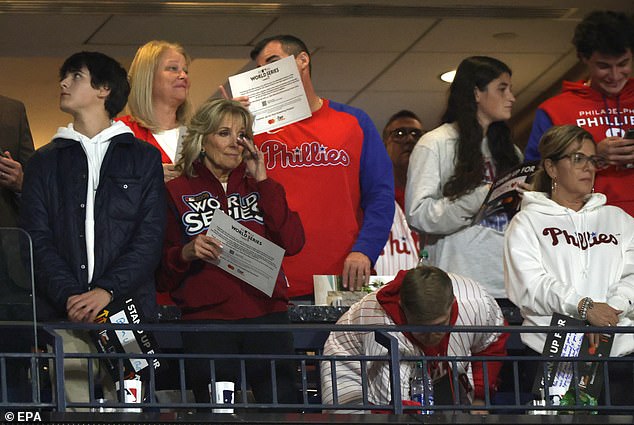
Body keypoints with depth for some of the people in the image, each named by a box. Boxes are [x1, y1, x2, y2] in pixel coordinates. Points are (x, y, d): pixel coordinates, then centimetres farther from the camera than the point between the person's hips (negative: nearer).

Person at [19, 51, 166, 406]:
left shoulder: (143, 158, 13)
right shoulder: (45, 162, 17)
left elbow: (150, 236, 3)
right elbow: (37, 240, 5)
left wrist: (107, 290, -13)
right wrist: (69, 296, -12)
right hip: (63, 318, 1)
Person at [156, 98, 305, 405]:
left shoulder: (258, 188, 19)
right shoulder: (177, 193, 10)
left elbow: (292, 243, 1)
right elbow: (162, 275, 7)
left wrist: (262, 180, 2)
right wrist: (186, 253, -14)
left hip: (267, 316, 2)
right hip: (207, 320, -2)